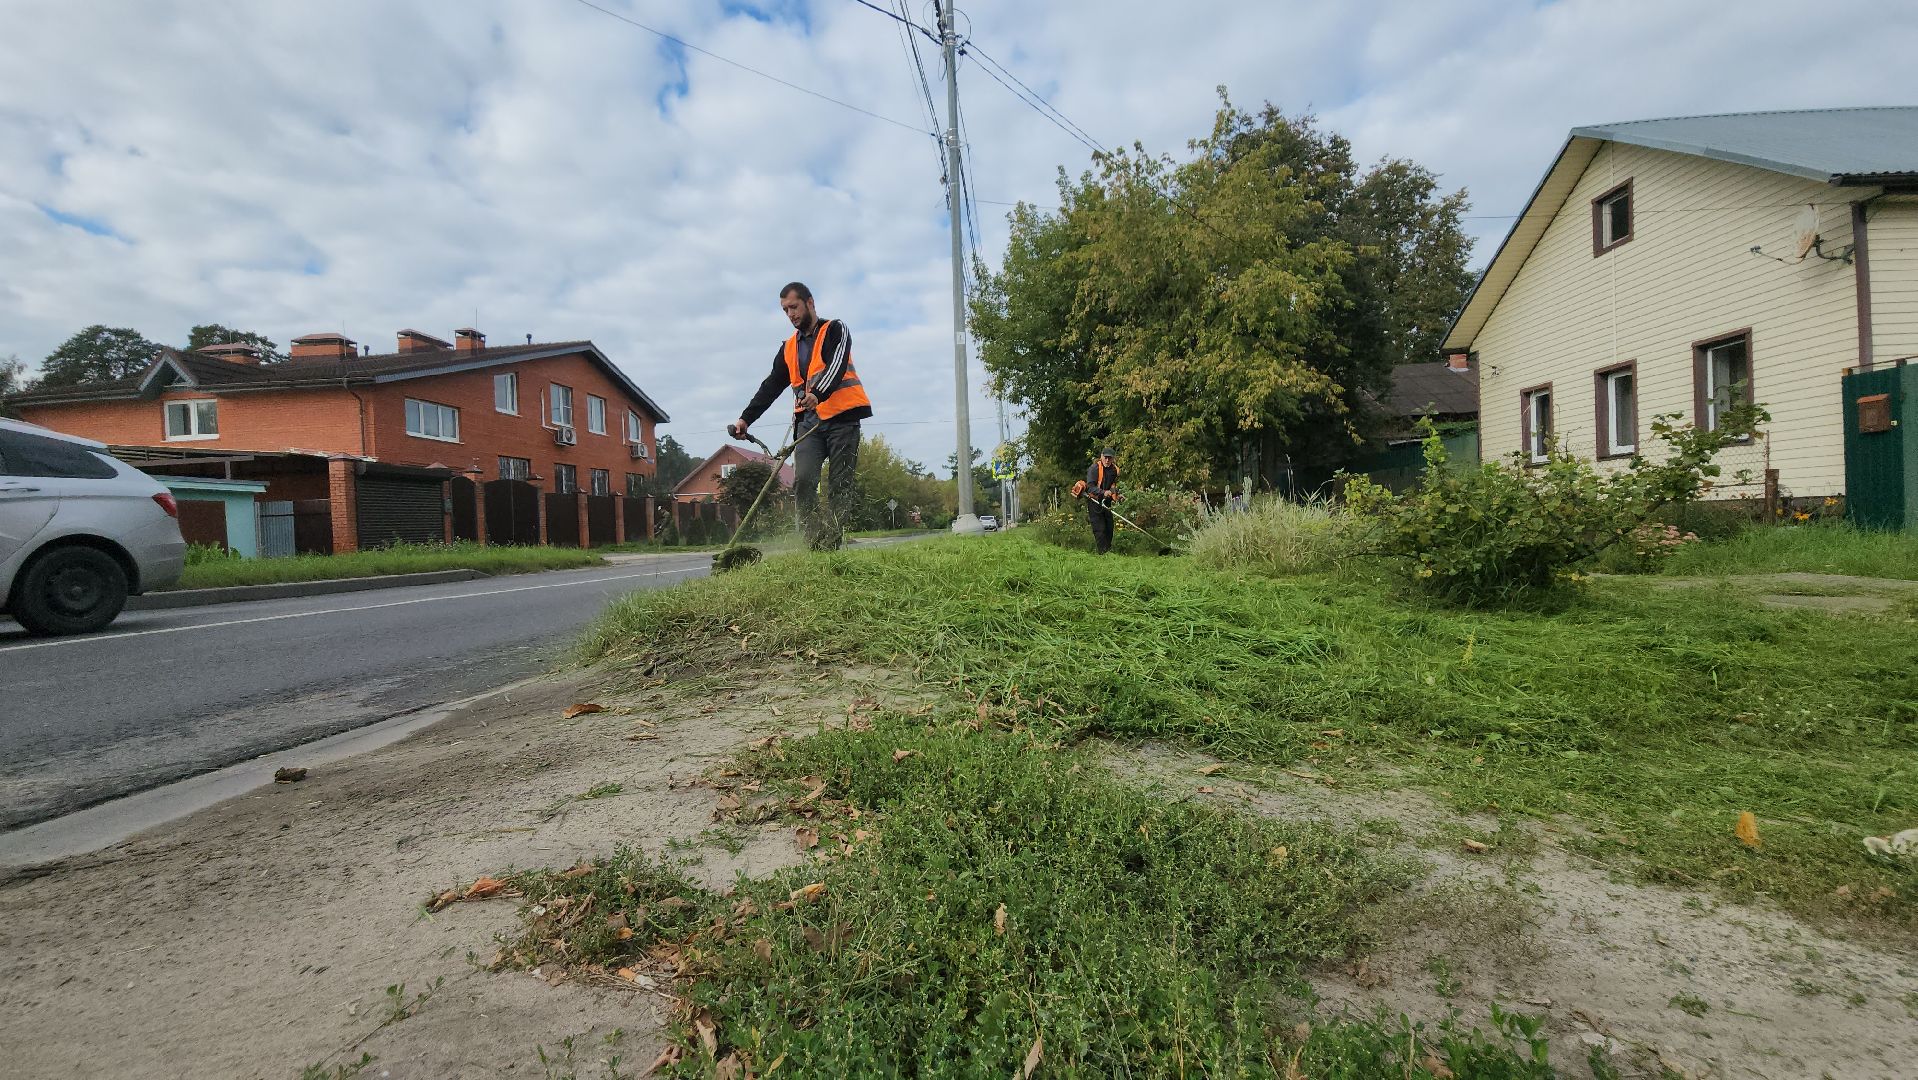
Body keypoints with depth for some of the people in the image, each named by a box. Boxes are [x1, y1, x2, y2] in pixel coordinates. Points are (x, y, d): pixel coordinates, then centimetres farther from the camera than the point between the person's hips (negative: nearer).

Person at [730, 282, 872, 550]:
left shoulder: (835, 331, 4)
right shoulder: (789, 349, 21)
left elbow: (836, 365, -15)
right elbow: (771, 387, 19)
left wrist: (818, 394, -33)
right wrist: (745, 419, 9)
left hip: (842, 418, -4)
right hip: (808, 422, 5)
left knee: (840, 486, -5)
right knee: (803, 481, -14)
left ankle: (832, 546, -4)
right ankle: (816, 545, -14)